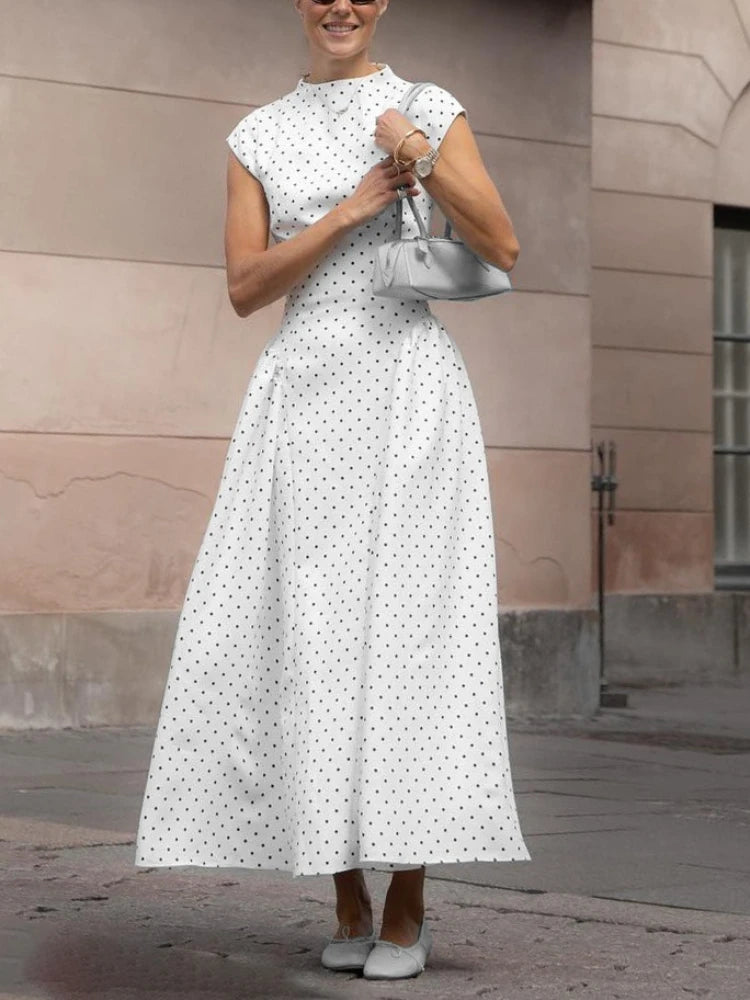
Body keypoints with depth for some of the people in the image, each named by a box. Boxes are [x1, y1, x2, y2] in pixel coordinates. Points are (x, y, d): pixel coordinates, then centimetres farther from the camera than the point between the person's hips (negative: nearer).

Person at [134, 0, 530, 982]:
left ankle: (407, 904, -2)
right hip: (304, 394, 2)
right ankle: (347, 897, 6)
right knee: (309, 635, -3)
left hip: (409, 387, -2)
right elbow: (245, 287, 2)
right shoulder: (258, 137, 13)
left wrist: (422, 158, -13)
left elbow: (503, 248, -1)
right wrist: (349, 211, -8)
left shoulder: (431, 111, 8)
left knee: (405, 623, -8)